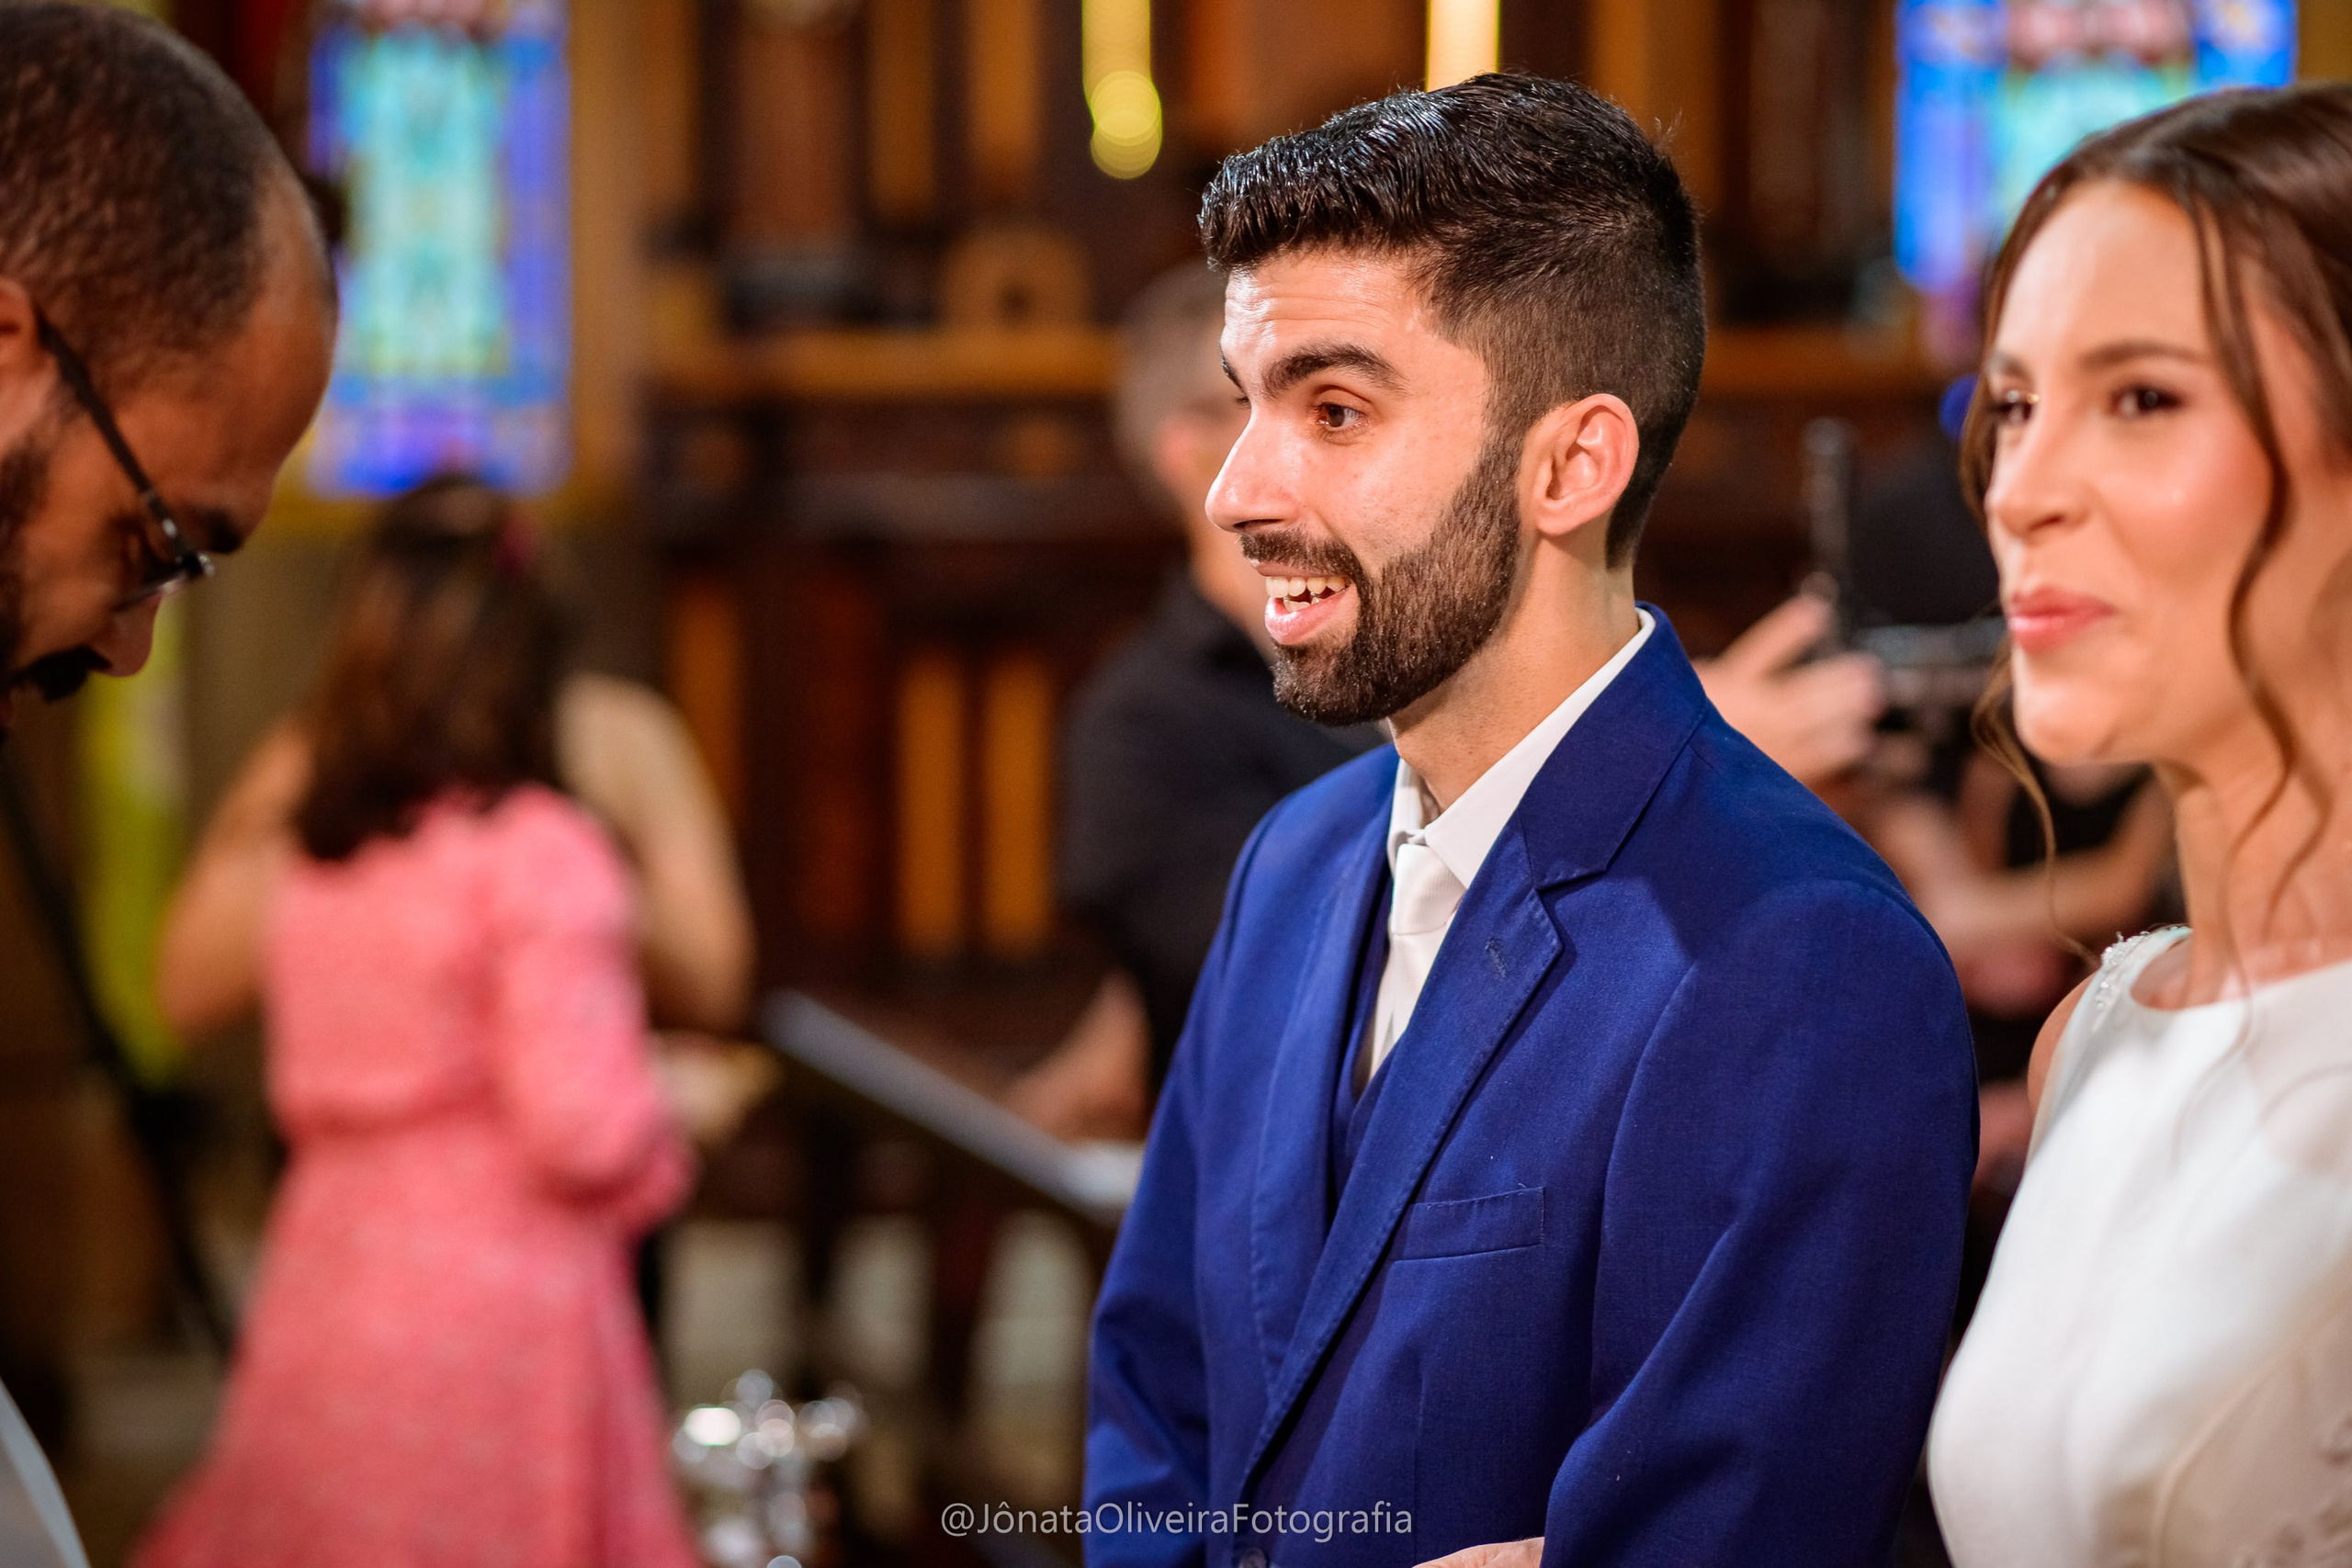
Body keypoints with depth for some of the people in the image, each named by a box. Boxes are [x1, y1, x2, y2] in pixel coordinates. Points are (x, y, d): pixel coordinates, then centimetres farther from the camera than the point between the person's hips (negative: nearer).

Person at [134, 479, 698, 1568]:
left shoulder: (306, 865, 8)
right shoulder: (537, 857, -12)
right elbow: (582, 1124, -16)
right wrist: (671, 1129, 4)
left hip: (322, 1283, 6)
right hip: (503, 1295, -6)